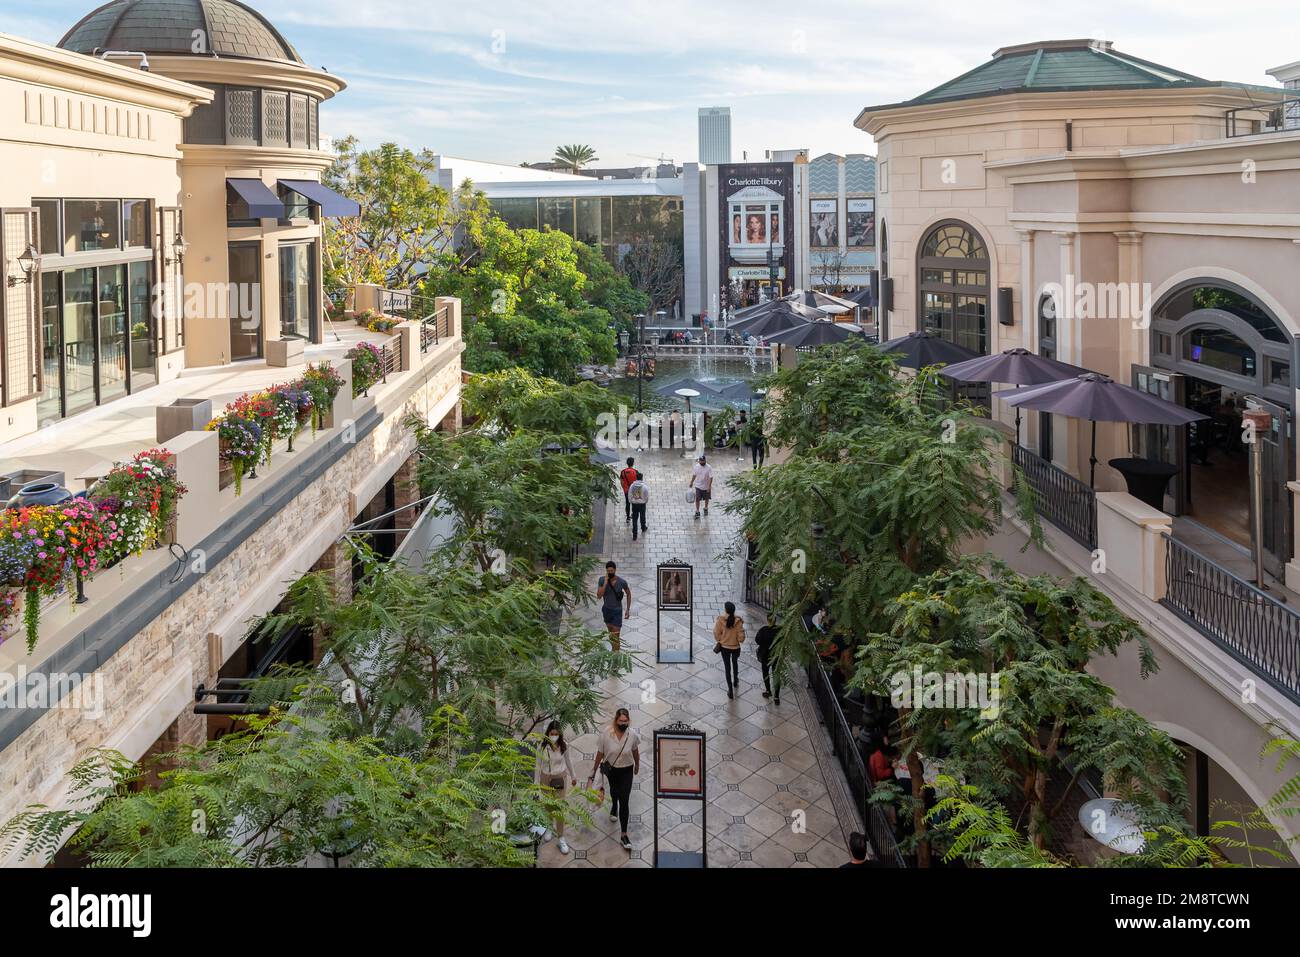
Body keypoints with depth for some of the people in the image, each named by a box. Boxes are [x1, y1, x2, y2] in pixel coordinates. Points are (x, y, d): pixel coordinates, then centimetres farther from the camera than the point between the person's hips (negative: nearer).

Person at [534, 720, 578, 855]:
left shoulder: (564, 745, -16)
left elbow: (568, 760, 2)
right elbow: (538, 765, -9)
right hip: (546, 778, 0)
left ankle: (561, 838, 7)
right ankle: (550, 826, 47)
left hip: (560, 778, 0)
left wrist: (573, 776, 13)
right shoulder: (542, 747, -19)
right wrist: (536, 784, -5)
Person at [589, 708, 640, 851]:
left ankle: (624, 835, -2)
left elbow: (635, 751, -1)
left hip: (626, 770, -1)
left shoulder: (632, 734, -21)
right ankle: (614, 807, 66)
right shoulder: (606, 733, -23)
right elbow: (600, 753, -10)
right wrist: (594, 771, -2)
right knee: (614, 790, 31)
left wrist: (637, 765, 14)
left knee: (624, 801, -6)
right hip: (611, 769, 1)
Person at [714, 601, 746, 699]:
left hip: (724, 647, -1)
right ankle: (735, 681, 49)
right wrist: (740, 640, 7)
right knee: (735, 663, 29)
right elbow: (741, 636, -15)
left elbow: (716, 633, -12)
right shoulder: (738, 621, -20)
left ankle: (730, 689, 9)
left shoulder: (720, 620, -21)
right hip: (736, 647, 1)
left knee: (727, 667, 10)